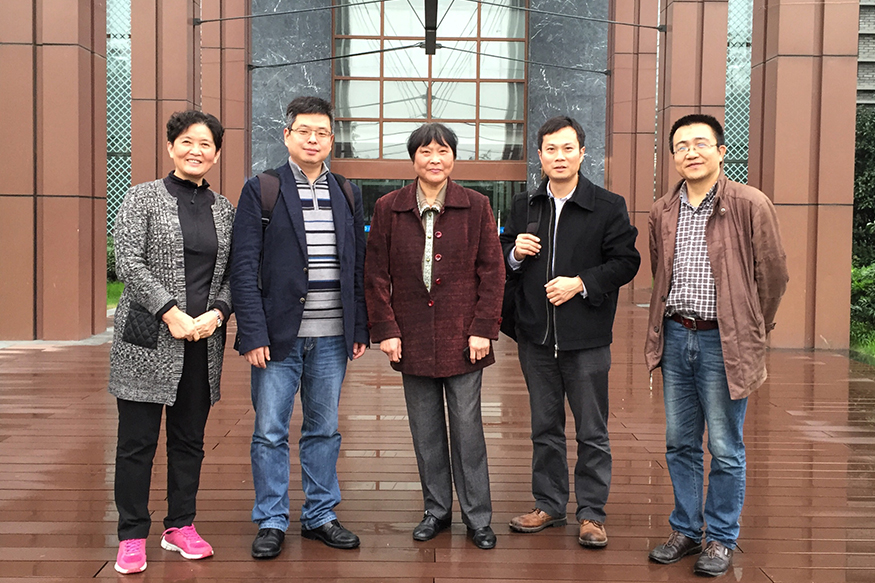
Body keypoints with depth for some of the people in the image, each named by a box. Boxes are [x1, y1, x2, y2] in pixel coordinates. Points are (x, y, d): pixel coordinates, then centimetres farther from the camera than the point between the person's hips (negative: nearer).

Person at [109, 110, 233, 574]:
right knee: (137, 441, 1)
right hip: (148, 339, -4)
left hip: (203, 341, 4)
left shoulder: (224, 209, 11)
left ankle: (180, 526, 25)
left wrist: (216, 314, -8)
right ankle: (132, 536, 12)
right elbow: (128, 262, -9)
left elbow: (234, 273, 10)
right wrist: (172, 314, -17)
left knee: (190, 439, 12)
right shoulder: (142, 198, 0)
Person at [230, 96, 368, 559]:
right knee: (270, 432, 3)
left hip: (331, 336, 3)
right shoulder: (260, 190, -1)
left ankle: (320, 516, 24)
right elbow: (244, 268, -6)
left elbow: (358, 266, 11)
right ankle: (271, 523, 16)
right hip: (278, 335, -3)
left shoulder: (347, 194, 10)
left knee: (324, 430, 12)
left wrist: (360, 328, 5)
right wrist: (253, 334, -13)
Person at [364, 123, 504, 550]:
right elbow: (376, 274, 4)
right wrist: (386, 330, -3)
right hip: (413, 338, 2)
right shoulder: (388, 208, 3)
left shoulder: (476, 207, 2)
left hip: (462, 336, -1)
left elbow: (492, 271, 1)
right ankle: (437, 510, 25)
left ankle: (477, 518, 15)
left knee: (467, 427, 3)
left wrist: (483, 329, -6)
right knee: (425, 430, 10)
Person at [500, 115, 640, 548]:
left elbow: (626, 262, -5)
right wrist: (515, 252, -6)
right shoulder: (523, 206, 9)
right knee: (545, 427, 14)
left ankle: (591, 514, 17)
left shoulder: (609, 206, -3)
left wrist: (580, 283, -16)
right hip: (536, 336, 4)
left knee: (592, 432, 5)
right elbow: (503, 260, 16)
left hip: (587, 338, -3)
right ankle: (549, 505, 27)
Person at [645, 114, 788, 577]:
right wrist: (666, 328, 13)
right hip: (675, 338, 5)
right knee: (679, 443, 13)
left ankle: (721, 539, 17)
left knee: (725, 449, 4)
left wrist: (750, 333, 3)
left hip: (723, 342, -5)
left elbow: (773, 274, -3)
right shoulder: (662, 212, 8)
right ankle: (685, 530, 27)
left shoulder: (750, 205, -8)